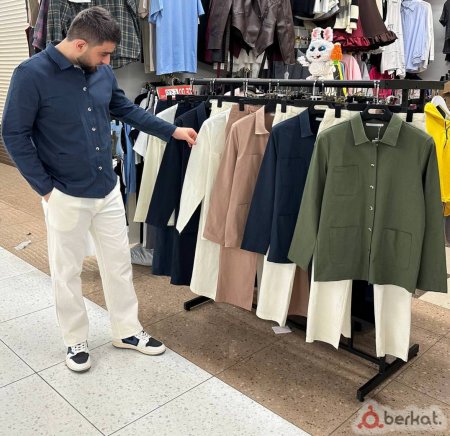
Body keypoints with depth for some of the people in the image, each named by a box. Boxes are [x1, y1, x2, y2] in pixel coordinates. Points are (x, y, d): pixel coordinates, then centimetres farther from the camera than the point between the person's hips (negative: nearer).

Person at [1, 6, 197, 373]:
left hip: (108, 189, 5)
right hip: (66, 196, -5)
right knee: (68, 272, 11)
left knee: (119, 263, 14)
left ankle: (127, 331, 33)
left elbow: (126, 109, 14)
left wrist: (172, 131, 11)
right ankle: (76, 340, 32)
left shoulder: (102, 72, -1)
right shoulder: (32, 74, -16)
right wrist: (45, 188, -12)